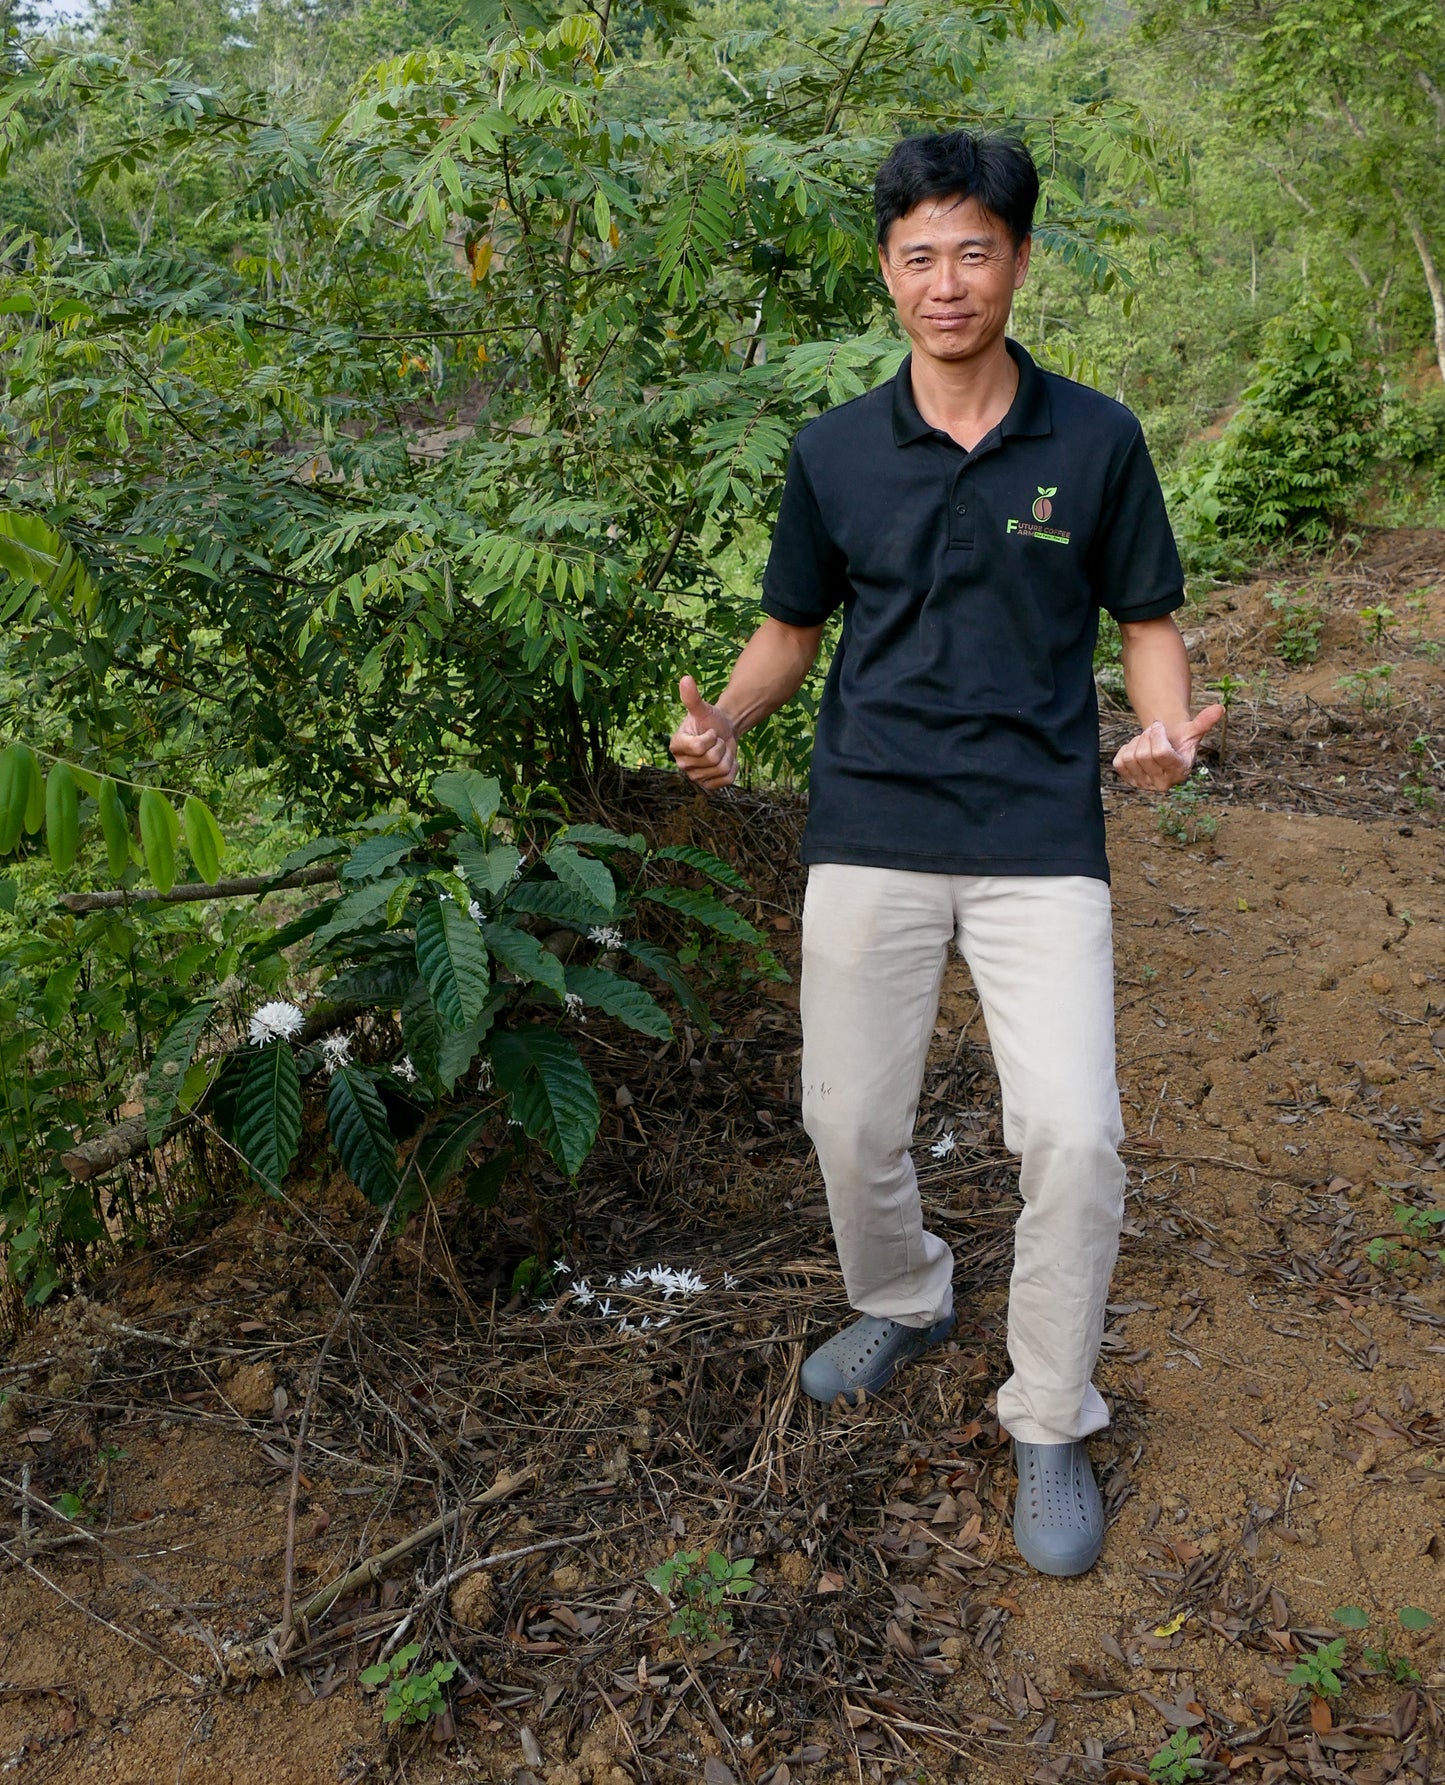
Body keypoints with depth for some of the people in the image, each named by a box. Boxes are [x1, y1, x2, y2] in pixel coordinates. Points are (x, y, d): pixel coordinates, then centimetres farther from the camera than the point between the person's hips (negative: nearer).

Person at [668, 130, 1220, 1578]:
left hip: (1042, 838, -1)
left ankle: (1050, 1425, 12)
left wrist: (1165, 730, -14)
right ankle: (900, 1305, 39)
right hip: (870, 830, 2)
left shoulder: (1095, 441, 3)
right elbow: (790, 631, 14)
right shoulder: (834, 451, 6)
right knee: (849, 1123, 7)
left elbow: (1146, 622, 8)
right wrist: (721, 723, -6)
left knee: (1074, 1134, -11)